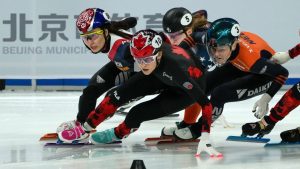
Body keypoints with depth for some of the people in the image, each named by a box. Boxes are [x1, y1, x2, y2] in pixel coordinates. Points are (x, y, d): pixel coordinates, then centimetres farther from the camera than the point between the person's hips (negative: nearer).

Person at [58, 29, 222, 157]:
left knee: (138, 113, -17)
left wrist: (205, 139, -46)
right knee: (118, 94, -7)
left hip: (185, 90, -5)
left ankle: (118, 134, 15)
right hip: (161, 76, 5)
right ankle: (83, 129, 9)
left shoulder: (176, 67, -44)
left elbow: (204, 102, -42)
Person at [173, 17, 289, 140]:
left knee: (219, 94, -22)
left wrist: (266, 99, -31)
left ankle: (196, 130, 4)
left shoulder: (251, 56, -43)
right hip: (236, 66, 6)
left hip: (261, 75, -6)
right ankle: (185, 125, 21)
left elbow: (282, 73, -32)